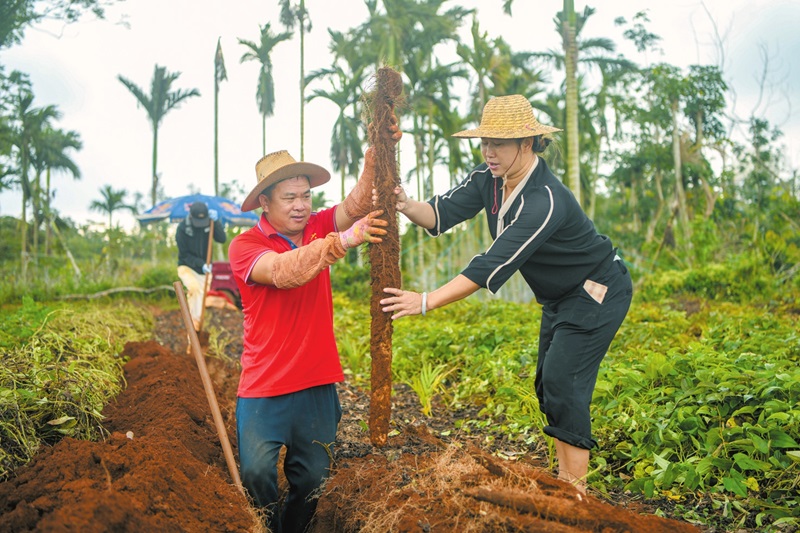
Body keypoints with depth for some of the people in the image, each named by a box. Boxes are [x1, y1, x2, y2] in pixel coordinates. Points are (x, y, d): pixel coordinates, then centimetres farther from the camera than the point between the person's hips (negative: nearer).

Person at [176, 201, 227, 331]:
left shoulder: (209, 223, -8)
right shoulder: (182, 228, -17)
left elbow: (222, 239, -19)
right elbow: (184, 254, -14)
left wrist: (215, 222, -31)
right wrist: (201, 264, -25)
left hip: (204, 269, 4)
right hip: (187, 267, -4)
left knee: (202, 295, 4)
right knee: (195, 288, -30)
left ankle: (197, 326, 16)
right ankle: (194, 321, -24)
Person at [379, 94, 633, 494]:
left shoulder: (545, 201, -35)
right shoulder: (489, 179, -8)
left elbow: (494, 265, -41)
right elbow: (442, 213, -15)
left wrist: (426, 302, -45)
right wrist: (406, 206, -38)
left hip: (597, 294, -9)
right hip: (560, 297, 9)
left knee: (563, 385, -14)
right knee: (548, 384, 12)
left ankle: (574, 495, -4)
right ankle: (565, 480, 25)